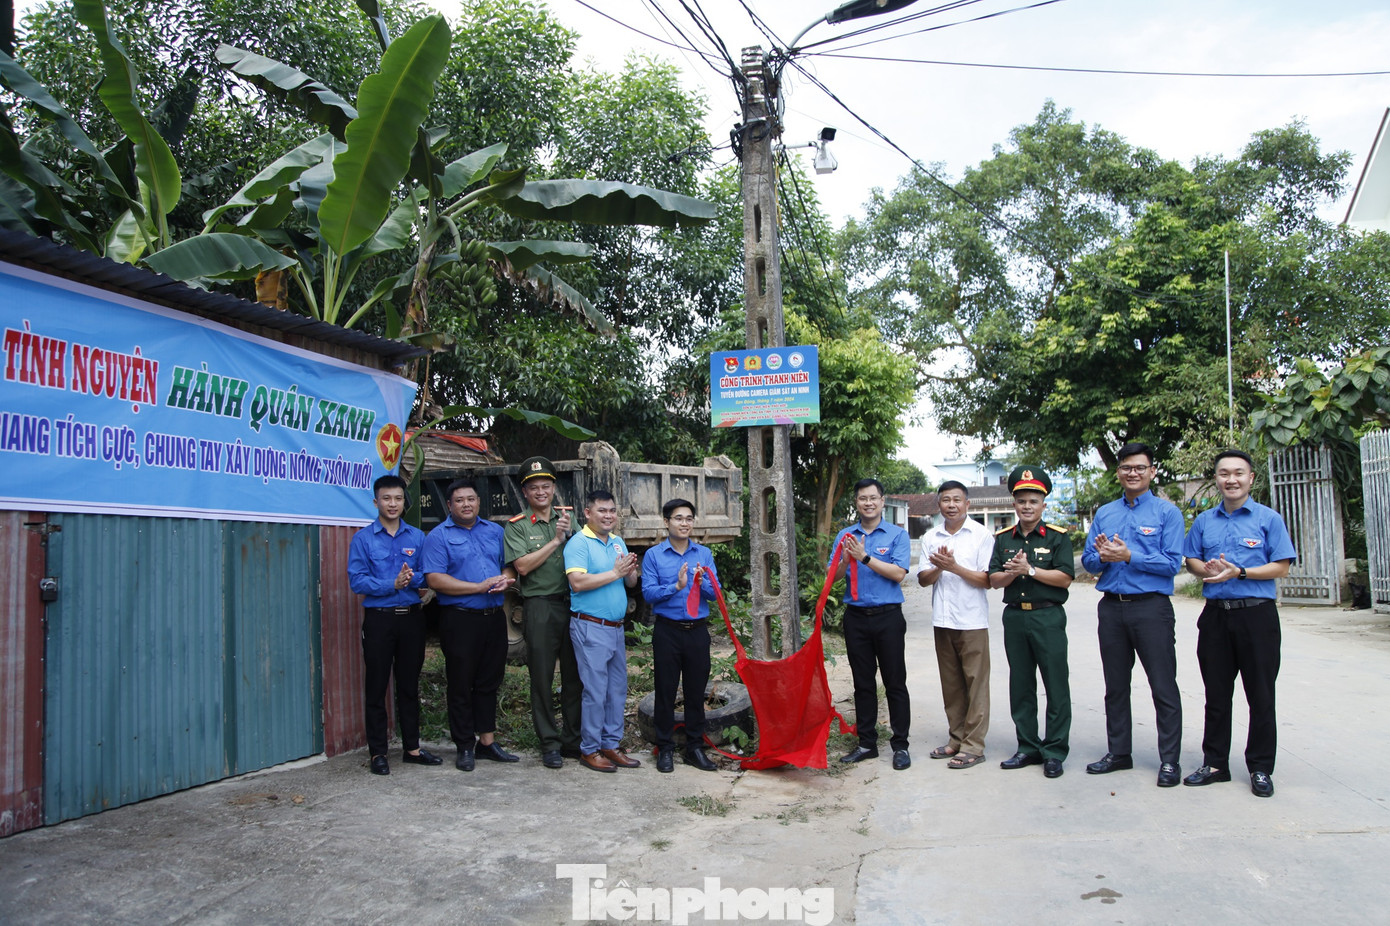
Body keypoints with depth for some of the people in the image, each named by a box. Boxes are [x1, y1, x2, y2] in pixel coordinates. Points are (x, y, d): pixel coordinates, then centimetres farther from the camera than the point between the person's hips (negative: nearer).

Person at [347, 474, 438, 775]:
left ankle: (412, 748, 22)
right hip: (379, 618, -3)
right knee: (377, 686, 3)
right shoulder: (363, 538, -1)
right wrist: (393, 584, -18)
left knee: (410, 685, 11)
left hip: (411, 616, 3)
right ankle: (377, 753, 13)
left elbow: (428, 576, 3)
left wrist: (412, 577, -18)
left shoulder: (418, 537, 8)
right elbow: (357, 580, -9)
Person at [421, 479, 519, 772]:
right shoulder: (439, 536, -3)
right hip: (460, 619, -5)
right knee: (461, 685, 3)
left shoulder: (495, 531, 13)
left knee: (489, 682, 12)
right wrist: (480, 587, -17)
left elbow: (510, 565, 15)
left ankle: (487, 741, 23)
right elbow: (435, 579, -14)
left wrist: (505, 580, -10)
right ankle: (465, 747, 14)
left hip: (494, 616, 5)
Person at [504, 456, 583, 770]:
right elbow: (523, 566, -11)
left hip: (573, 603, 3)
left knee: (574, 674, 9)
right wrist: (556, 539, -12)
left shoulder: (568, 517, 12)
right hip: (540, 606, -3)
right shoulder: (517, 526, 1)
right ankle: (549, 744, 13)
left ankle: (572, 738, 21)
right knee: (542, 678, 2)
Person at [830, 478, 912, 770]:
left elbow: (898, 573, -12)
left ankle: (900, 745, 11)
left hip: (888, 616, -3)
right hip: (856, 616, 3)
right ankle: (866, 743, 20)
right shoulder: (845, 536, 9)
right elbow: (834, 575, 4)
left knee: (895, 682, 2)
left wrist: (865, 557, -16)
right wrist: (847, 559, -15)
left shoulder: (897, 535, -1)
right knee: (863, 683, 11)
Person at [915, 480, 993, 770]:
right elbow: (923, 580, 8)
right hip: (942, 621, 5)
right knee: (951, 684, 11)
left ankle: (974, 745, 4)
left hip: (972, 621, -4)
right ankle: (956, 738, 21)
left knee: (975, 683, -2)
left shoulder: (981, 535, -3)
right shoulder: (931, 538, 10)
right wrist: (938, 567, -12)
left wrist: (955, 567, -17)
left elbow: (987, 580, -7)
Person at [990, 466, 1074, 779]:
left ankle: (1054, 751, 8)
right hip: (1014, 616, 4)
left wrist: (1030, 569, -15)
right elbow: (994, 580, 6)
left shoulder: (1057, 537, 0)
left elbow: (1065, 577, -9)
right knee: (1020, 685, 10)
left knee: (1056, 685, -1)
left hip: (1048, 616, -4)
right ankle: (1028, 747, 20)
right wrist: (1013, 572, -13)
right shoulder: (1003, 539, 11)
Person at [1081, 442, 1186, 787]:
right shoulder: (1104, 513, 12)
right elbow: (1088, 561, 10)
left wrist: (1128, 556, -17)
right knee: (1115, 685, 12)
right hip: (1112, 607, 5)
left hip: (1152, 606, -5)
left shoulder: (1167, 512, -1)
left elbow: (1172, 563, -10)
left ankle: (1170, 760, 9)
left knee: (1164, 687, 0)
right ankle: (1118, 753, 24)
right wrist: (1103, 557, -11)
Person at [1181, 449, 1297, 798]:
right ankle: (1215, 763, 19)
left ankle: (1260, 769, 15)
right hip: (1215, 615, 3)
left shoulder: (1268, 518, 0)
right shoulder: (1204, 520, 11)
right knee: (1216, 694, 9)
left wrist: (1239, 572, -17)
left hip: (1257, 614, -3)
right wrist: (1208, 569, -8)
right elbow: (1191, 560, 14)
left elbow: (1281, 567, -5)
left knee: (1261, 695, 3)